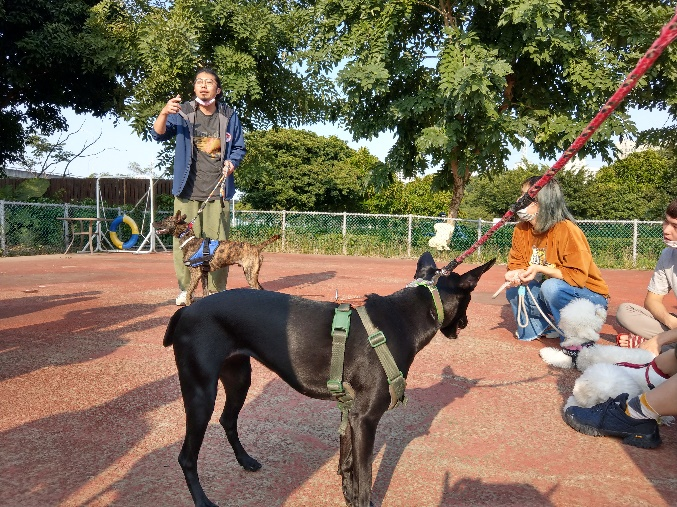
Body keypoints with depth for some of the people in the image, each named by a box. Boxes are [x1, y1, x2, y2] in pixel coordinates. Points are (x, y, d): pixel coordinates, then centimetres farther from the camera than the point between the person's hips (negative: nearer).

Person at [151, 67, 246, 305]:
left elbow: (239, 147, 15)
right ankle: (185, 289, 10)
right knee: (184, 241, -1)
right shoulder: (182, 112, 4)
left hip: (218, 190, 1)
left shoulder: (229, 116, 7)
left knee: (218, 242, 3)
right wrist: (164, 114, -26)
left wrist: (232, 162, -6)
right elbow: (159, 135, -7)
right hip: (187, 190, 0)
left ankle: (216, 291, 13)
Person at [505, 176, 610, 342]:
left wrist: (539, 269, -33)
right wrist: (514, 275, -23)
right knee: (513, 291, -14)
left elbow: (578, 276, -26)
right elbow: (516, 264, 1)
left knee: (551, 287, -35)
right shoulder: (521, 229, -5)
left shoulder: (566, 230, -24)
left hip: (591, 296, -6)